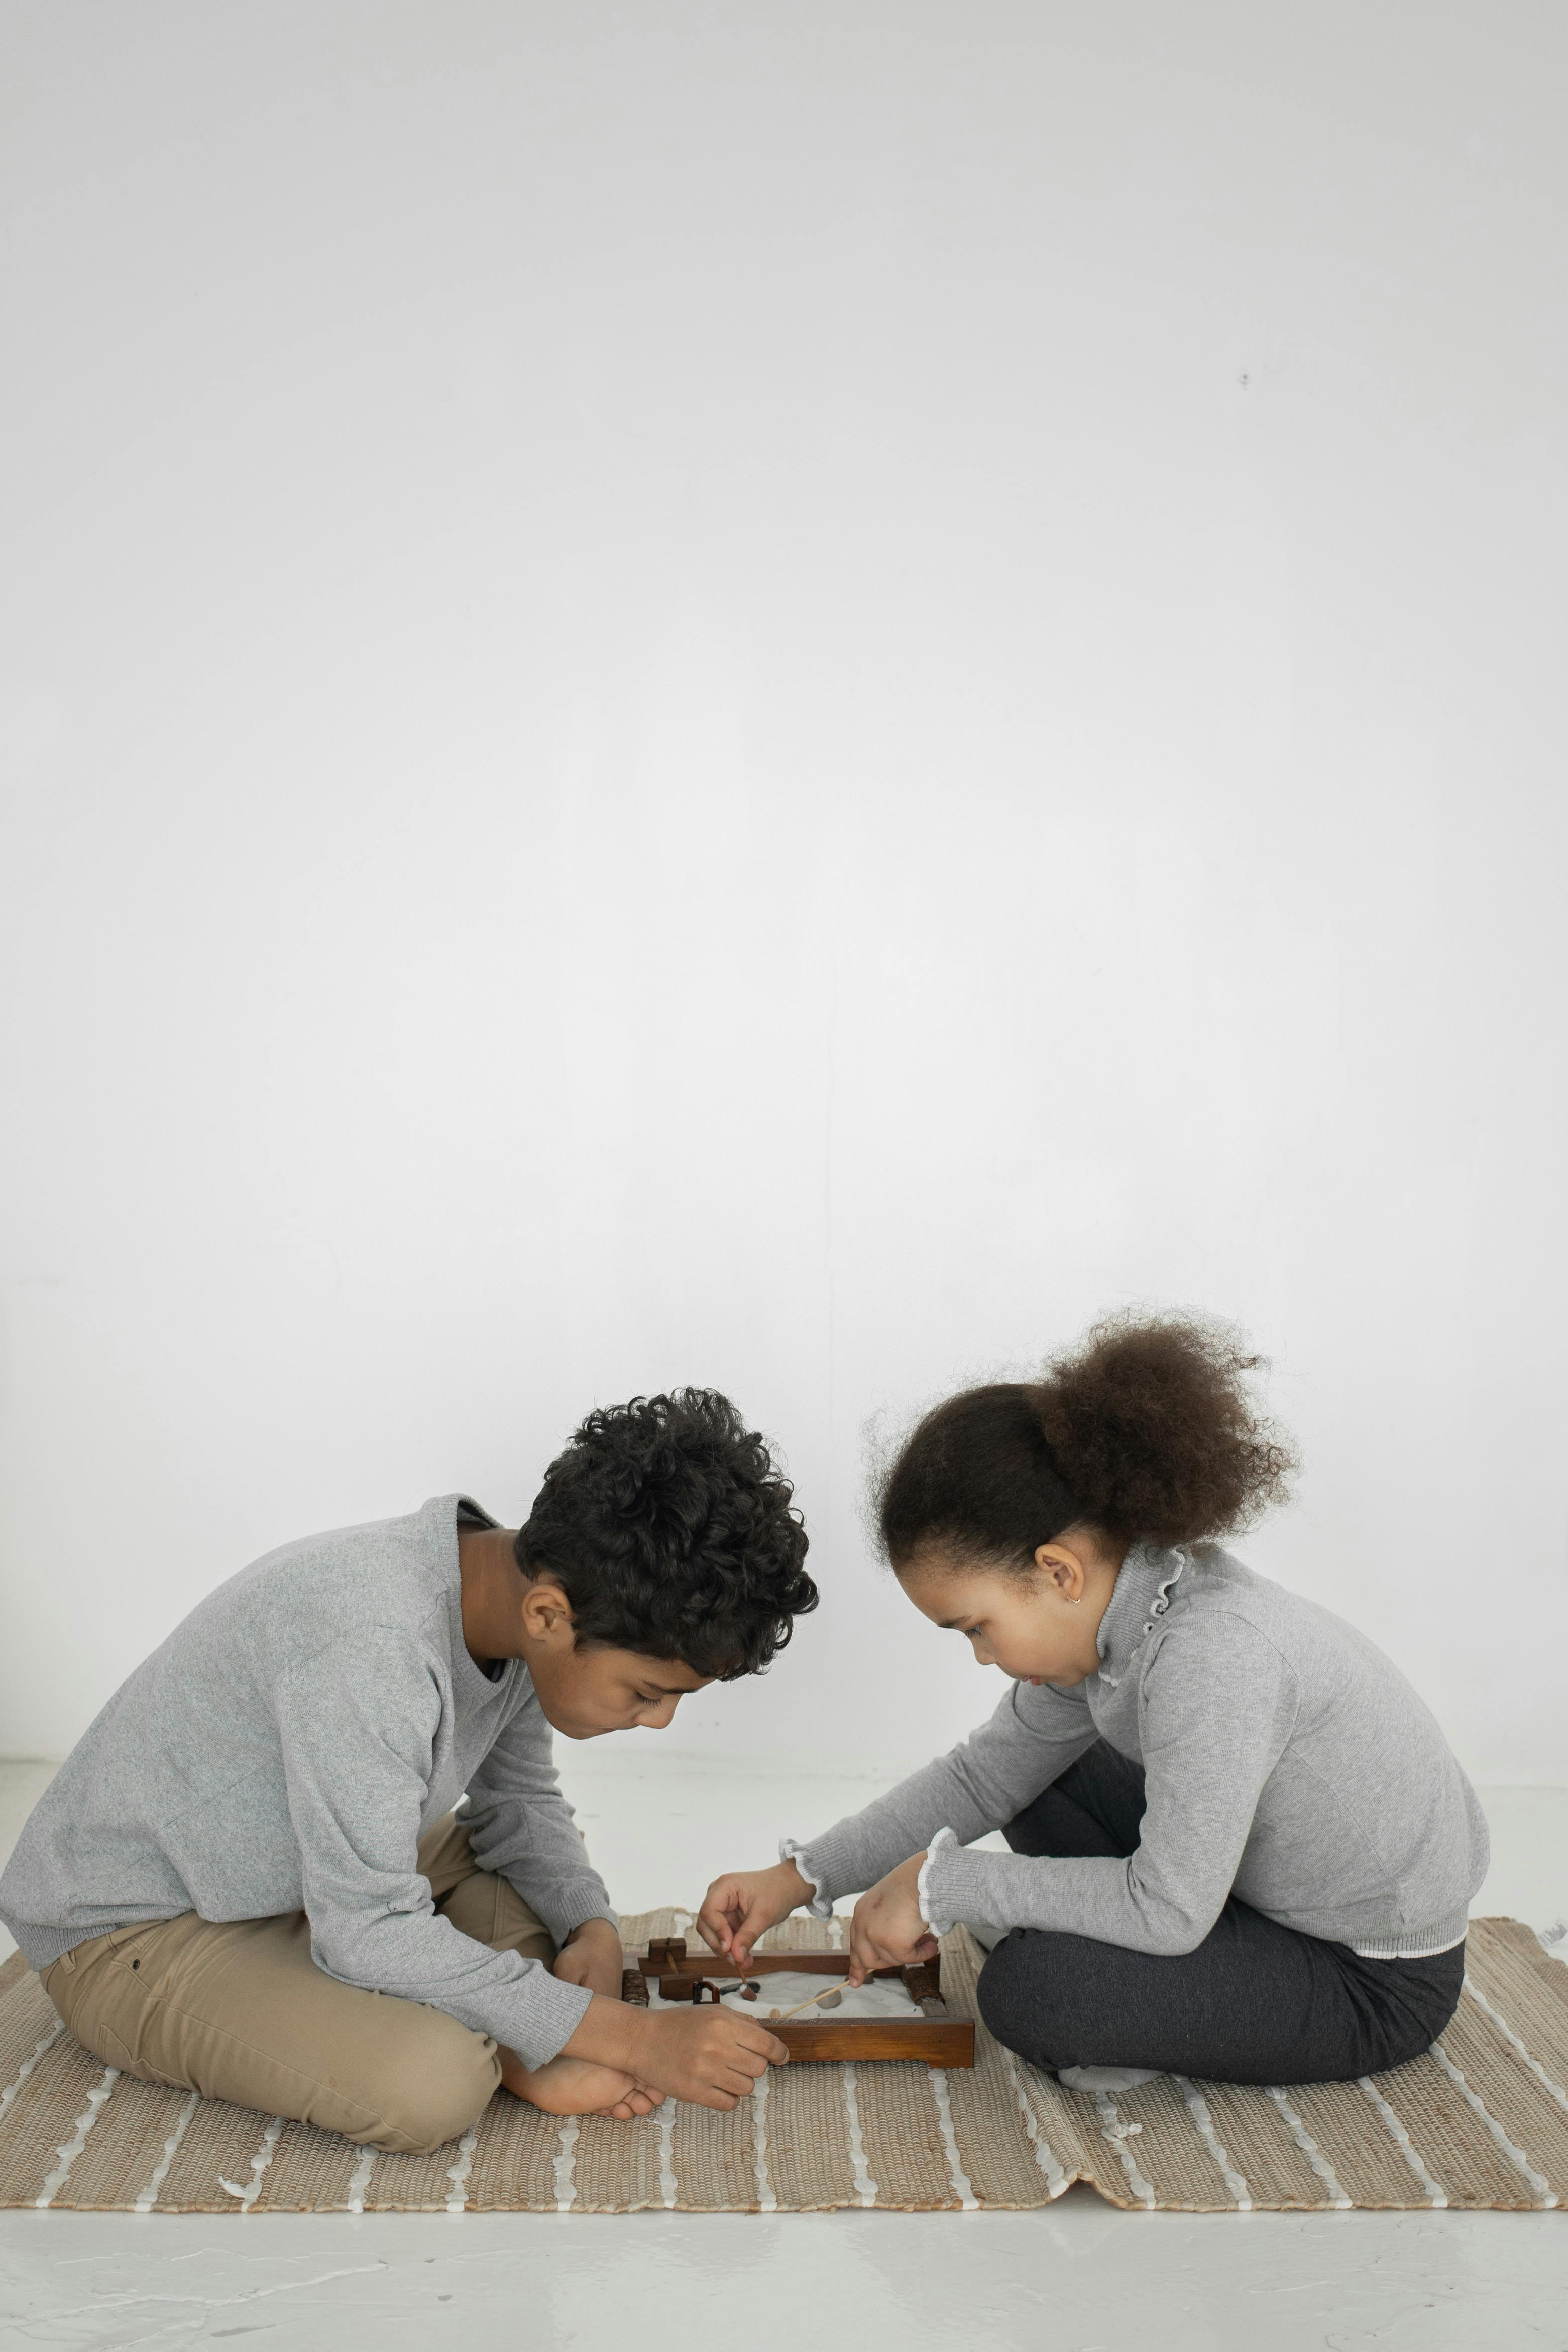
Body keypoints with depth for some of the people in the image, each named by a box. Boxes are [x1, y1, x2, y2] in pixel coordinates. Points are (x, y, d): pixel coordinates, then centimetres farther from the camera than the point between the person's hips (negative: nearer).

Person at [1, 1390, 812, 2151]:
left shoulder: (514, 1591, -10)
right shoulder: (372, 1642, -36)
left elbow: (517, 1801, 7)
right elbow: (368, 1932, -33)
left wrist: (591, 1925, -13)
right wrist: (629, 2034, -29)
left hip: (306, 1868, 9)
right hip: (132, 1929, -8)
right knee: (431, 2084, -29)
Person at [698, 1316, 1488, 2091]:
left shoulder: (1211, 1655, -34)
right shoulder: (1108, 1605, -7)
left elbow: (1166, 1911, -29)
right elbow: (985, 1772, 5)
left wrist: (944, 1885, -20)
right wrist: (801, 1876, 0)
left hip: (1377, 1984, -9)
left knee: (1029, 1989, -23)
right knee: (1039, 1786, 12)